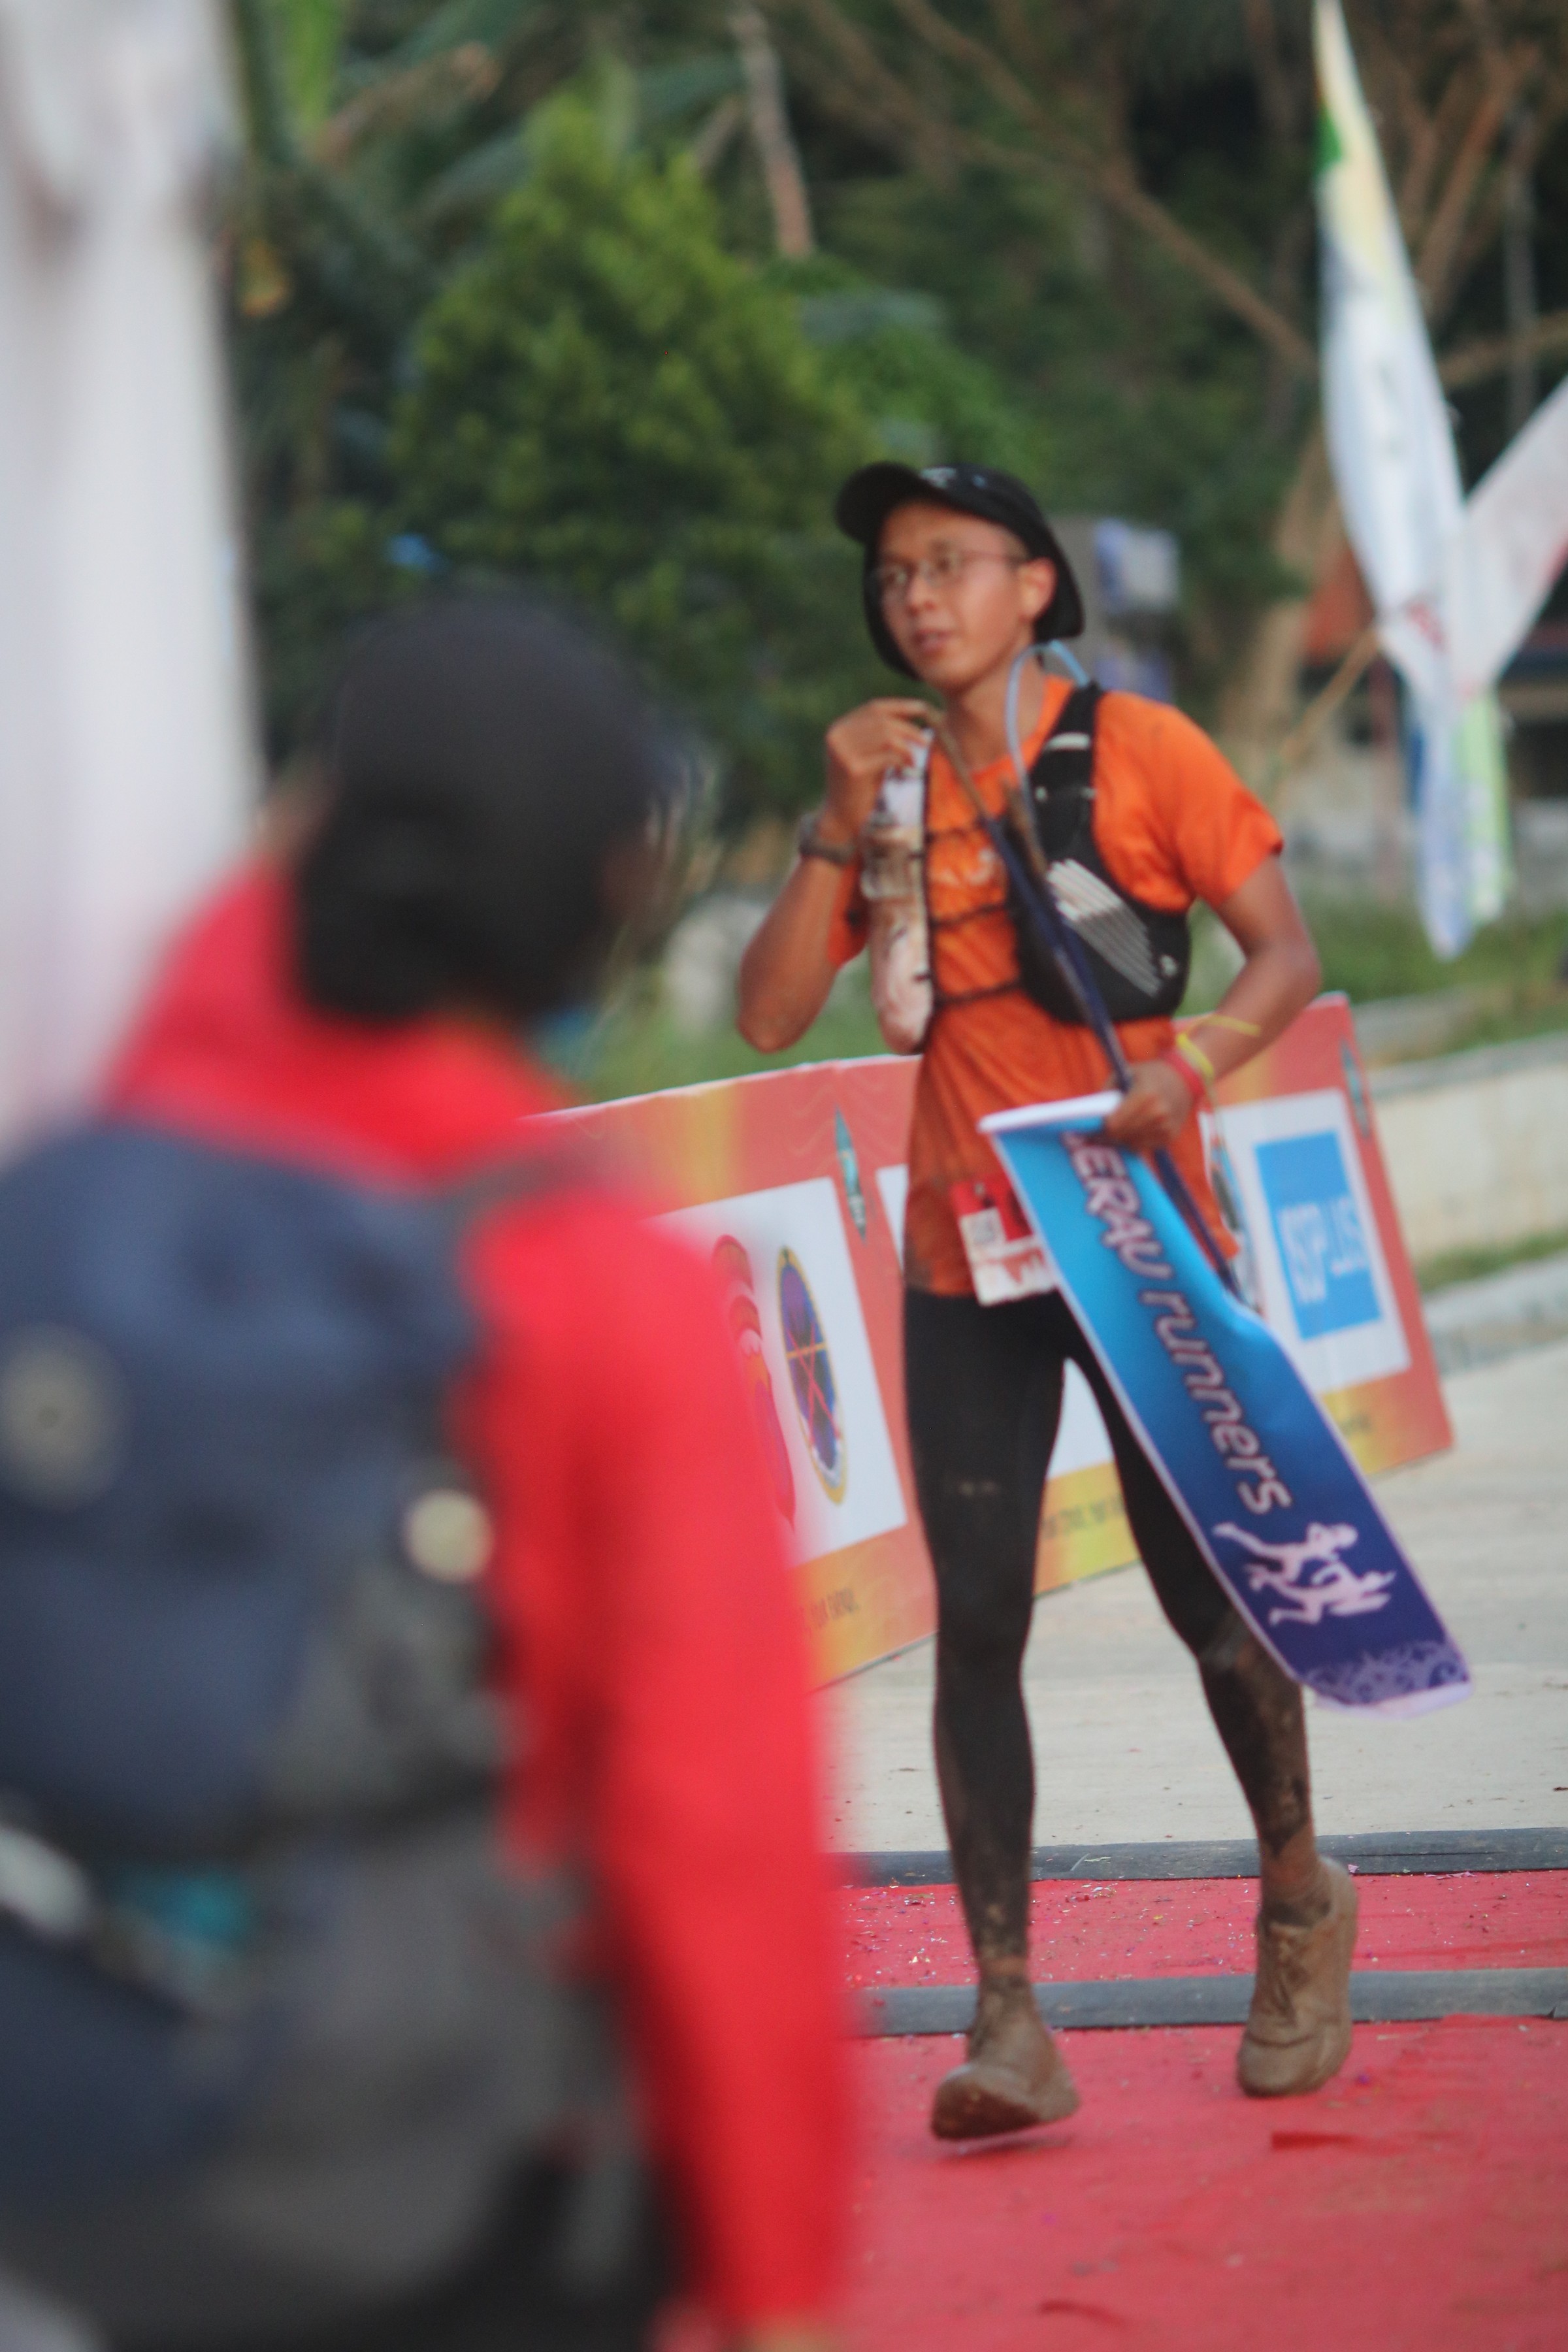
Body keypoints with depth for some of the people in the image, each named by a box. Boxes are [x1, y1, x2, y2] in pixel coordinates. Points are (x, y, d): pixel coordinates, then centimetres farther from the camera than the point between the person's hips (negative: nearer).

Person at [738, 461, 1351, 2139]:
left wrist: (1185, 1070, -21)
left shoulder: (1136, 752, -2)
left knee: (1209, 1596, 4)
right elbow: (770, 1016, 2)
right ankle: (1007, 2020, -7)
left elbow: (1286, 957, -2)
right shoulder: (885, 786, 9)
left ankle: (1300, 1909, 29)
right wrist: (841, 825, -8)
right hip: (965, 1261, 3)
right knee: (976, 1623, -5)